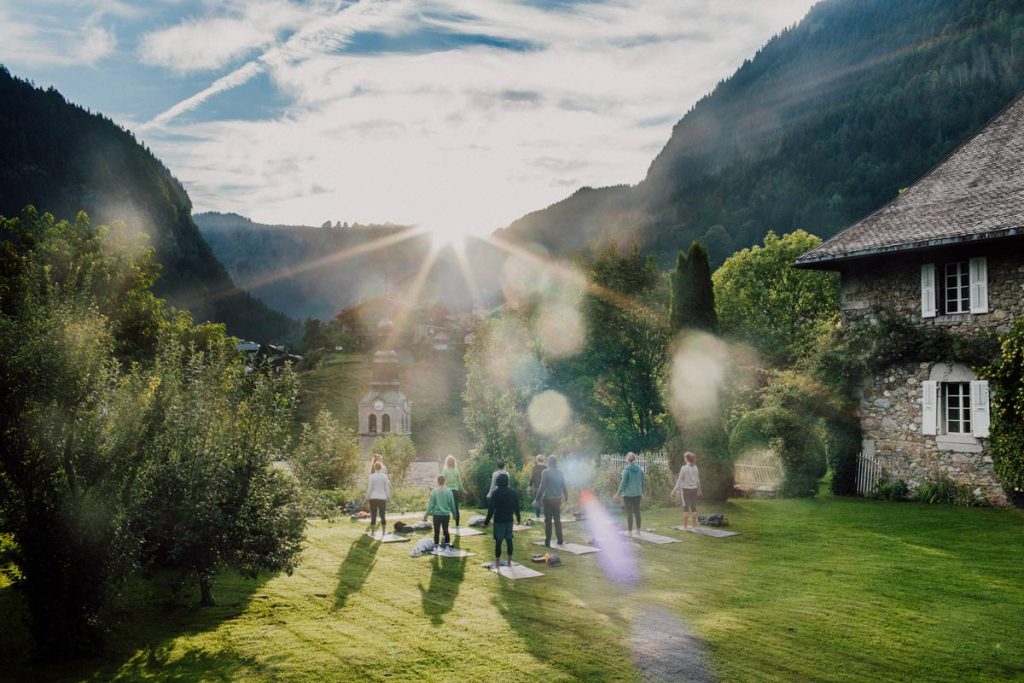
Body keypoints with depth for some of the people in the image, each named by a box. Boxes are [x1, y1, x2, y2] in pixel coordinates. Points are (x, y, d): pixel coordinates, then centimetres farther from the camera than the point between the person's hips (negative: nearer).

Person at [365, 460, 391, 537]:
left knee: (373, 516, 5)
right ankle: (383, 532, 13)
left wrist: (367, 498, 6)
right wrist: (388, 498, 11)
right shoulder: (385, 476, -3)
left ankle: (372, 532, 8)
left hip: (373, 498, -1)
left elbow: (369, 489, -6)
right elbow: (387, 488, -1)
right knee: (382, 516, 10)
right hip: (382, 498, 1)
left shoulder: (371, 476, -8)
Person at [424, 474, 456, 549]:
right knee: (446, 530, 14)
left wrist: (426, 515, 1)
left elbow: (430, 505, -7)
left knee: (437, 531, 5)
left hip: (437, 515, -2)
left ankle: (436, 546, 7)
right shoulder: (449, 491, -3)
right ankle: (447, 545, 16)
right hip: (446, 514, 2)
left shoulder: (434, 492, -8)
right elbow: (452, 504, 4)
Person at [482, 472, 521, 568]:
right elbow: (517, 507, 8)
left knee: (498, 541, 2)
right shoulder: (513, 492, 1)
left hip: (499, 521, -3)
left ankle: (497, 563, 5)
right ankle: (509, 562, 16)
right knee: (509, 540, 12)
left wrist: (486, 522, -5)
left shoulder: (496, 493, -10)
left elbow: (491, 509, -11)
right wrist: (518, 519, 23)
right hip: (509, 520, 4)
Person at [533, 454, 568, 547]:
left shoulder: (546, 472, -11)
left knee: (548, 520, 1)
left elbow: (542, 487, -13)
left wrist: (537, 499, -8)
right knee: (557, 520, 16)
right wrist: (566, 498, 21)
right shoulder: (561, 473, 3)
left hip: (548, 499, -4)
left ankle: (547, 542, 2)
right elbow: (564, 486, 9)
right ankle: (560, 540, 20)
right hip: (558, 499, 4)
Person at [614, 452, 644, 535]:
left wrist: (618, 493, -5)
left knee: (629, 513, 1)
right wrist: (642, 491, 21)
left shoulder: (626, 469, -14)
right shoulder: (639, 469, 2)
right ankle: (638, 531, 17)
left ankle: (630, 532, 3)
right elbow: (642, 481, 8)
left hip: (628, 494, -5)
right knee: (637, 512, 12)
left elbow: (623, 483, -13)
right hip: (637, 493, 5)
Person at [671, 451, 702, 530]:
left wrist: (675, 490, -5)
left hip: (685, 489, -4)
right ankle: (694, 525, 16)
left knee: (686, 507, 2)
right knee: (693, 507, 11)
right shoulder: (695, 468, 2)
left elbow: (680, 480, -11)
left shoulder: (684, 468, -13)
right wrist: (698, 489, 23)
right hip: (694, 489, 4)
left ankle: (685, 525, 5)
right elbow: (698, 479, 10)